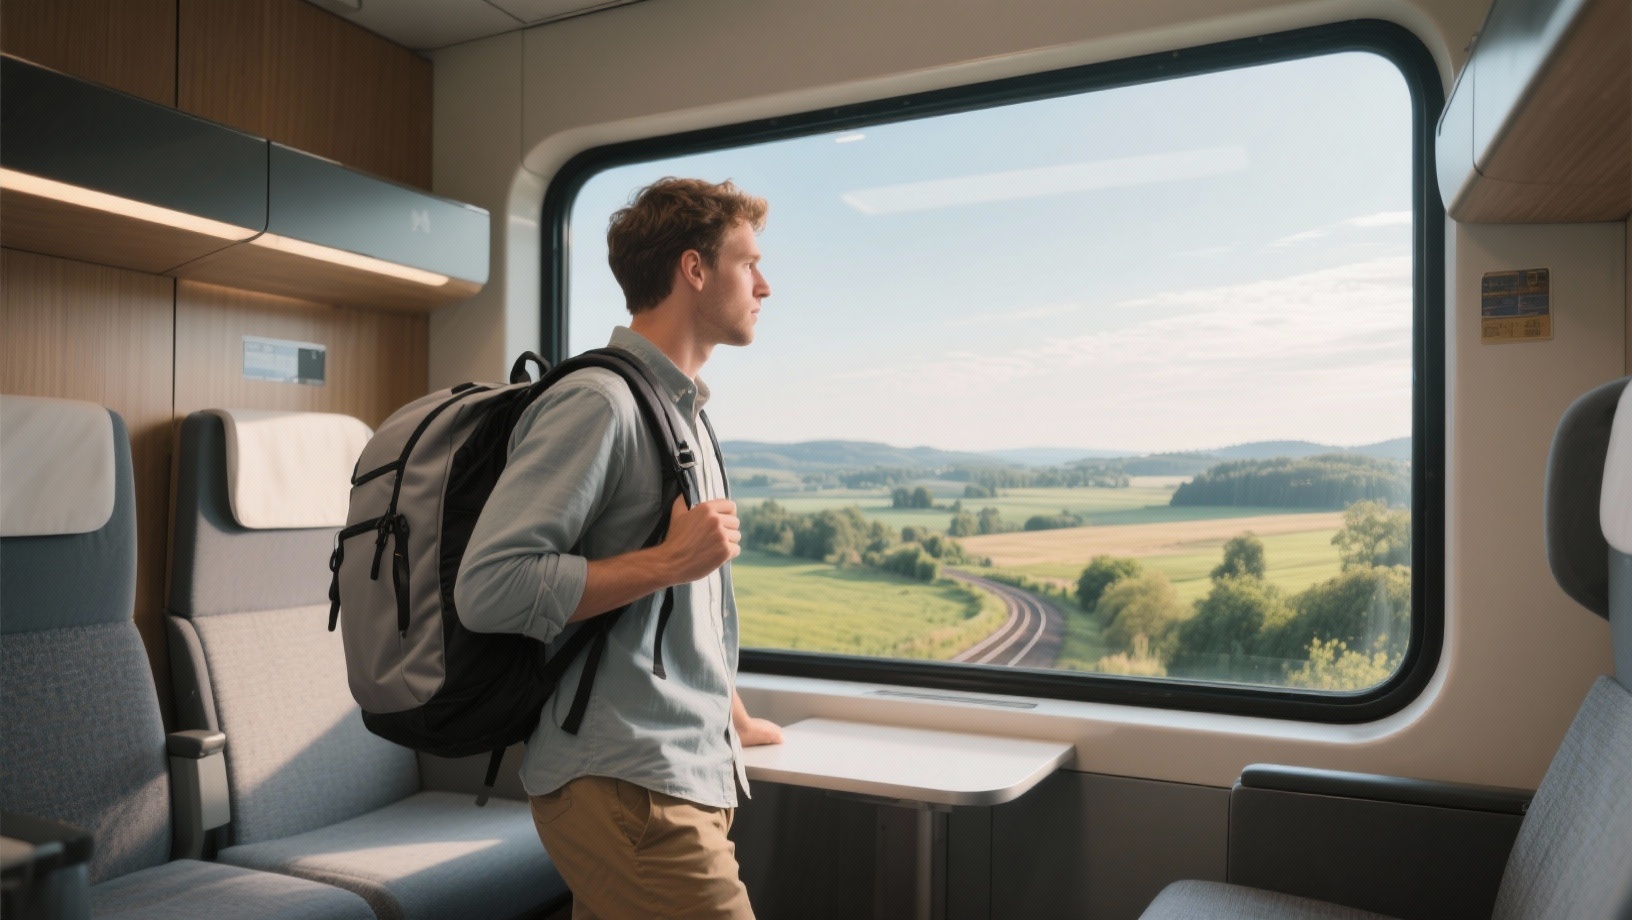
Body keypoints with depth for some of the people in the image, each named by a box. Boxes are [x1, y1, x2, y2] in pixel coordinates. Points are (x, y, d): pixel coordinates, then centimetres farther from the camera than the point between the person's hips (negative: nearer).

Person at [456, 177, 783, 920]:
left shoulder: (686, 413, 17)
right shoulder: (598, 402, -13)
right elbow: (488, 590, -20)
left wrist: (733, 719, 29)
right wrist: (668, 562, -18)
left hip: (691, 779, 9)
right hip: (626, 792, -8)